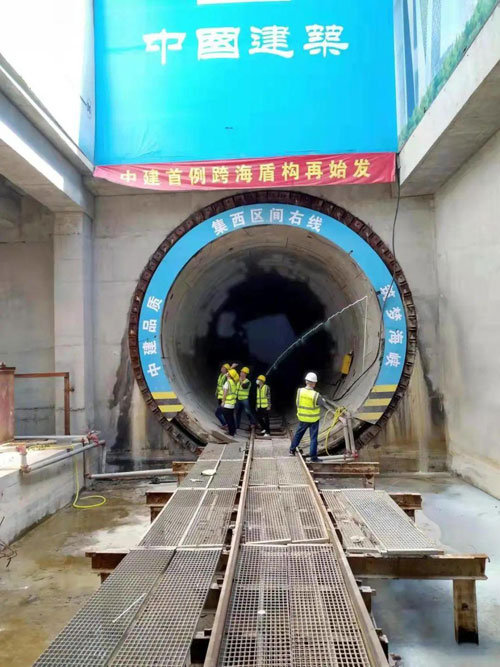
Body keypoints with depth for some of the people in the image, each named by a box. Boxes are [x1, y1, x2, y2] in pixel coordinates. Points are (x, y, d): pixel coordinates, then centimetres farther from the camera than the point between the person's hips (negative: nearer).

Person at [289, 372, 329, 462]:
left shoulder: (299, 391, -13)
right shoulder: (316, 395, -21)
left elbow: (297, 403, 0)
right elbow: (324, 404, -4)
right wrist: (323, 400, 19)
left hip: (302, 418, 4)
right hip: (314, 419, -4)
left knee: (298, 433, 21)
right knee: (313, 437, 6)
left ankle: (292, 450, 33)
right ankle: (313, 456, 9)